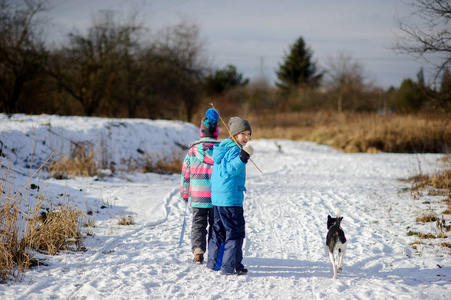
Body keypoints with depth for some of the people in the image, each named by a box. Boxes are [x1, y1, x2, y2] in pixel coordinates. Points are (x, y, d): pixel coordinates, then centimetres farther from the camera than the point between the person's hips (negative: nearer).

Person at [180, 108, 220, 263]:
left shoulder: (193, 150, 0)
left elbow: (185, 173, 4)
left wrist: (184, 193, 15)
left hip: (197, 196, 1)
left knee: (198, 223, 7)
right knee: (215, 224, 11)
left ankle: (198, 250, -9)